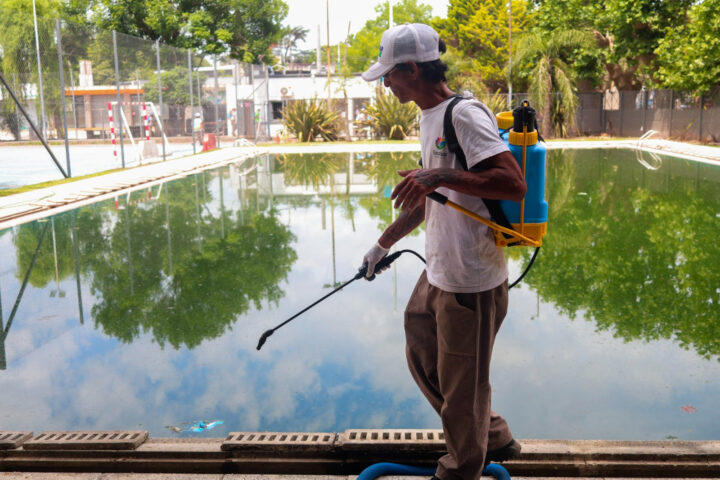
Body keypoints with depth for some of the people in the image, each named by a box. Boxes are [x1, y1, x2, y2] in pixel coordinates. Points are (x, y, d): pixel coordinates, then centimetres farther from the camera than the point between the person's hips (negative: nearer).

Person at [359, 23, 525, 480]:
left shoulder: (465, 115, -18)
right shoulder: (430, 117, 13)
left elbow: (515, 184, -28)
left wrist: (441, 176, -31)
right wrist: (384, 243, 30)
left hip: (471, 281, -10)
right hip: (438, 272, 10)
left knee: (461, 386, 7)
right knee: (423, 359, 22)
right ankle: (494, 438, 40)